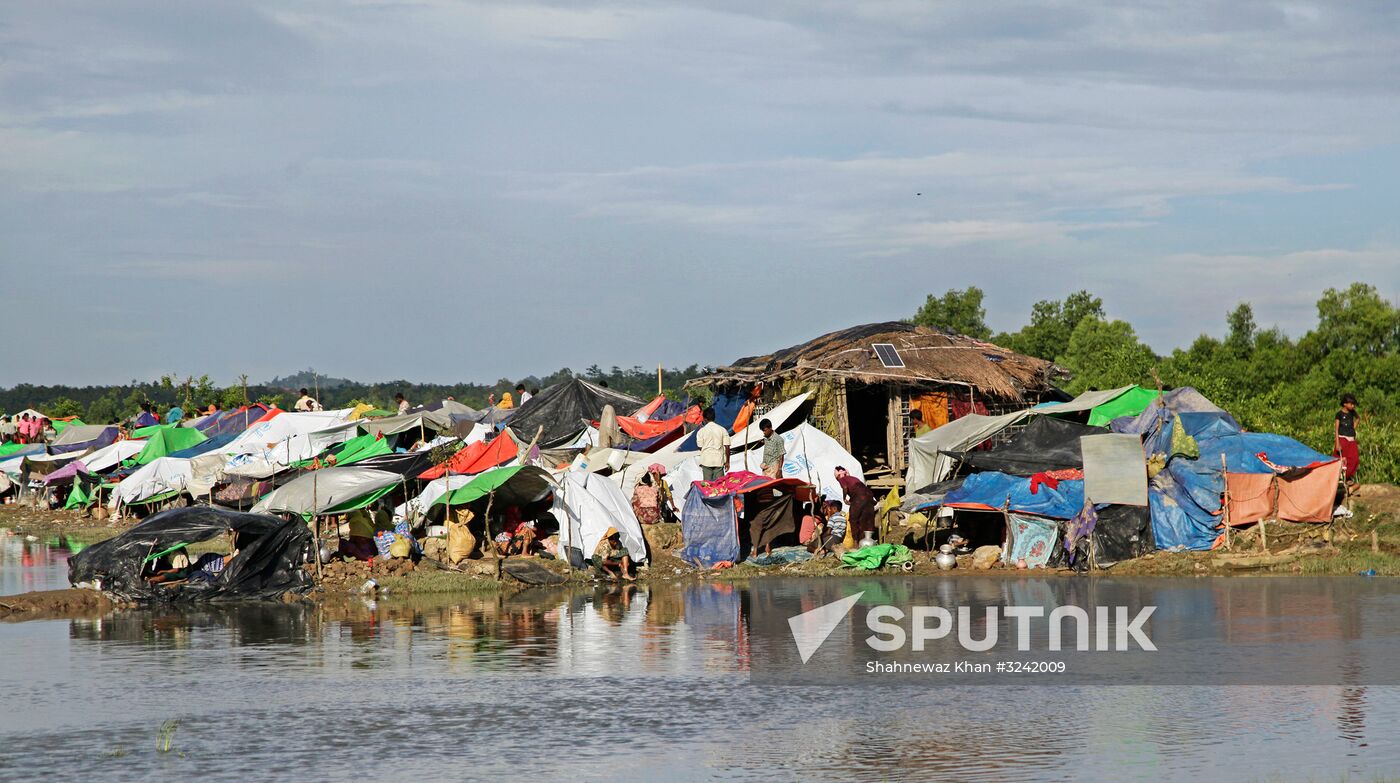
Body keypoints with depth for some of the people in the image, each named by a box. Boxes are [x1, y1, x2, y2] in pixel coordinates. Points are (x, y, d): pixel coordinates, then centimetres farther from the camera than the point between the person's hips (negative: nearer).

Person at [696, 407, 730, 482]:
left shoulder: (701, 431, -2)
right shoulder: (722, 430, 1)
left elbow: (700, 447, 1)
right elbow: (727, 447, -1)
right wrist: (727, 461, 7)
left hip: (706, 461, -1)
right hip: (719, 462, 1)